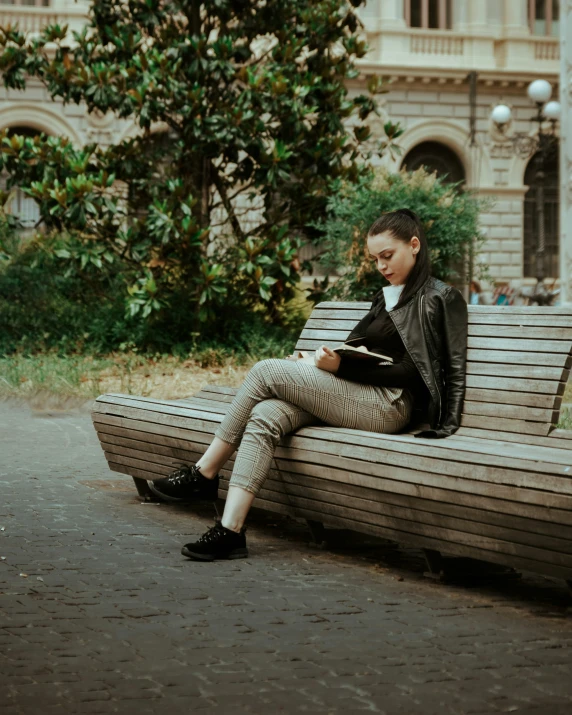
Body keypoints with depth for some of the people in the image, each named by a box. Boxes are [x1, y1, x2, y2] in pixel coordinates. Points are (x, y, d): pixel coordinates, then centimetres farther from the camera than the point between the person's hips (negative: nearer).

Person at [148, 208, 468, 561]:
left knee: (266, 371, -16)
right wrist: (314, 365, 4)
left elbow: (411, 370, -10)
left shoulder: (439, 298, 0)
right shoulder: (385, 297, 26)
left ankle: (204, 475, -6)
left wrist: (340, 366, -18)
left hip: (389, 405, -8)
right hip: (354, 396, 8)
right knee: (263, 417, -20)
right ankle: (230, 530, -26)